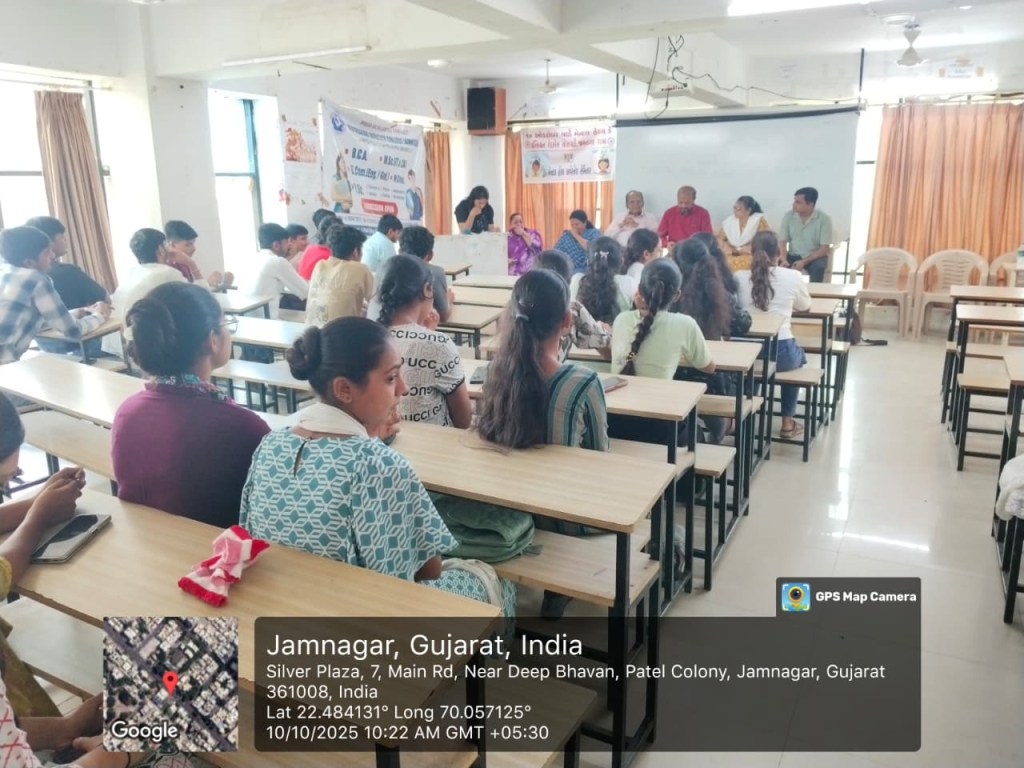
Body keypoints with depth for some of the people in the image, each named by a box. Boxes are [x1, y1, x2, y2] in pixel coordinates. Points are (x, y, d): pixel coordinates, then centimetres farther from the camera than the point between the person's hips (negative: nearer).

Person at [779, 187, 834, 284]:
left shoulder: (823, 219, -12)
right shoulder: (788, 216, -4)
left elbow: (825, 248, -13)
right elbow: (782, 242, -4)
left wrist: (804, 262, -25)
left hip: (815, 256, -2)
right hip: (793, 255, 2)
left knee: (818, 267, -35)